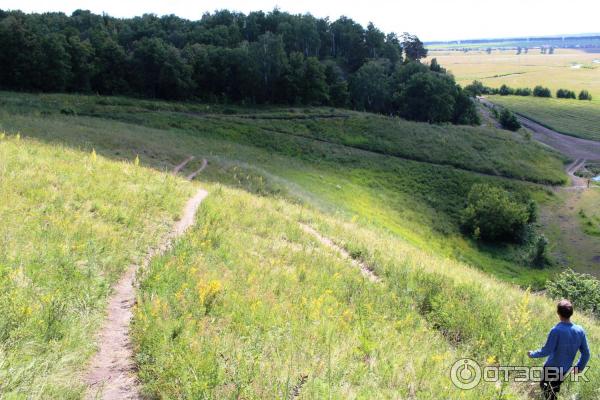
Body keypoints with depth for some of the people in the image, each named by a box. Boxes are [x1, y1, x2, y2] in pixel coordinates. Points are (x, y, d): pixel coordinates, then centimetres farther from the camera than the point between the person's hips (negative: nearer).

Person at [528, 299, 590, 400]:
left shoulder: (556, 330, -25)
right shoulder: (580, 331, -8)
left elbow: (546, 351, -20)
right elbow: (586, 353, 0)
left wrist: (532, 354, -3)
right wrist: (579, 367, 16)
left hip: (551, 369, -6)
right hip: (565, 371, 6)